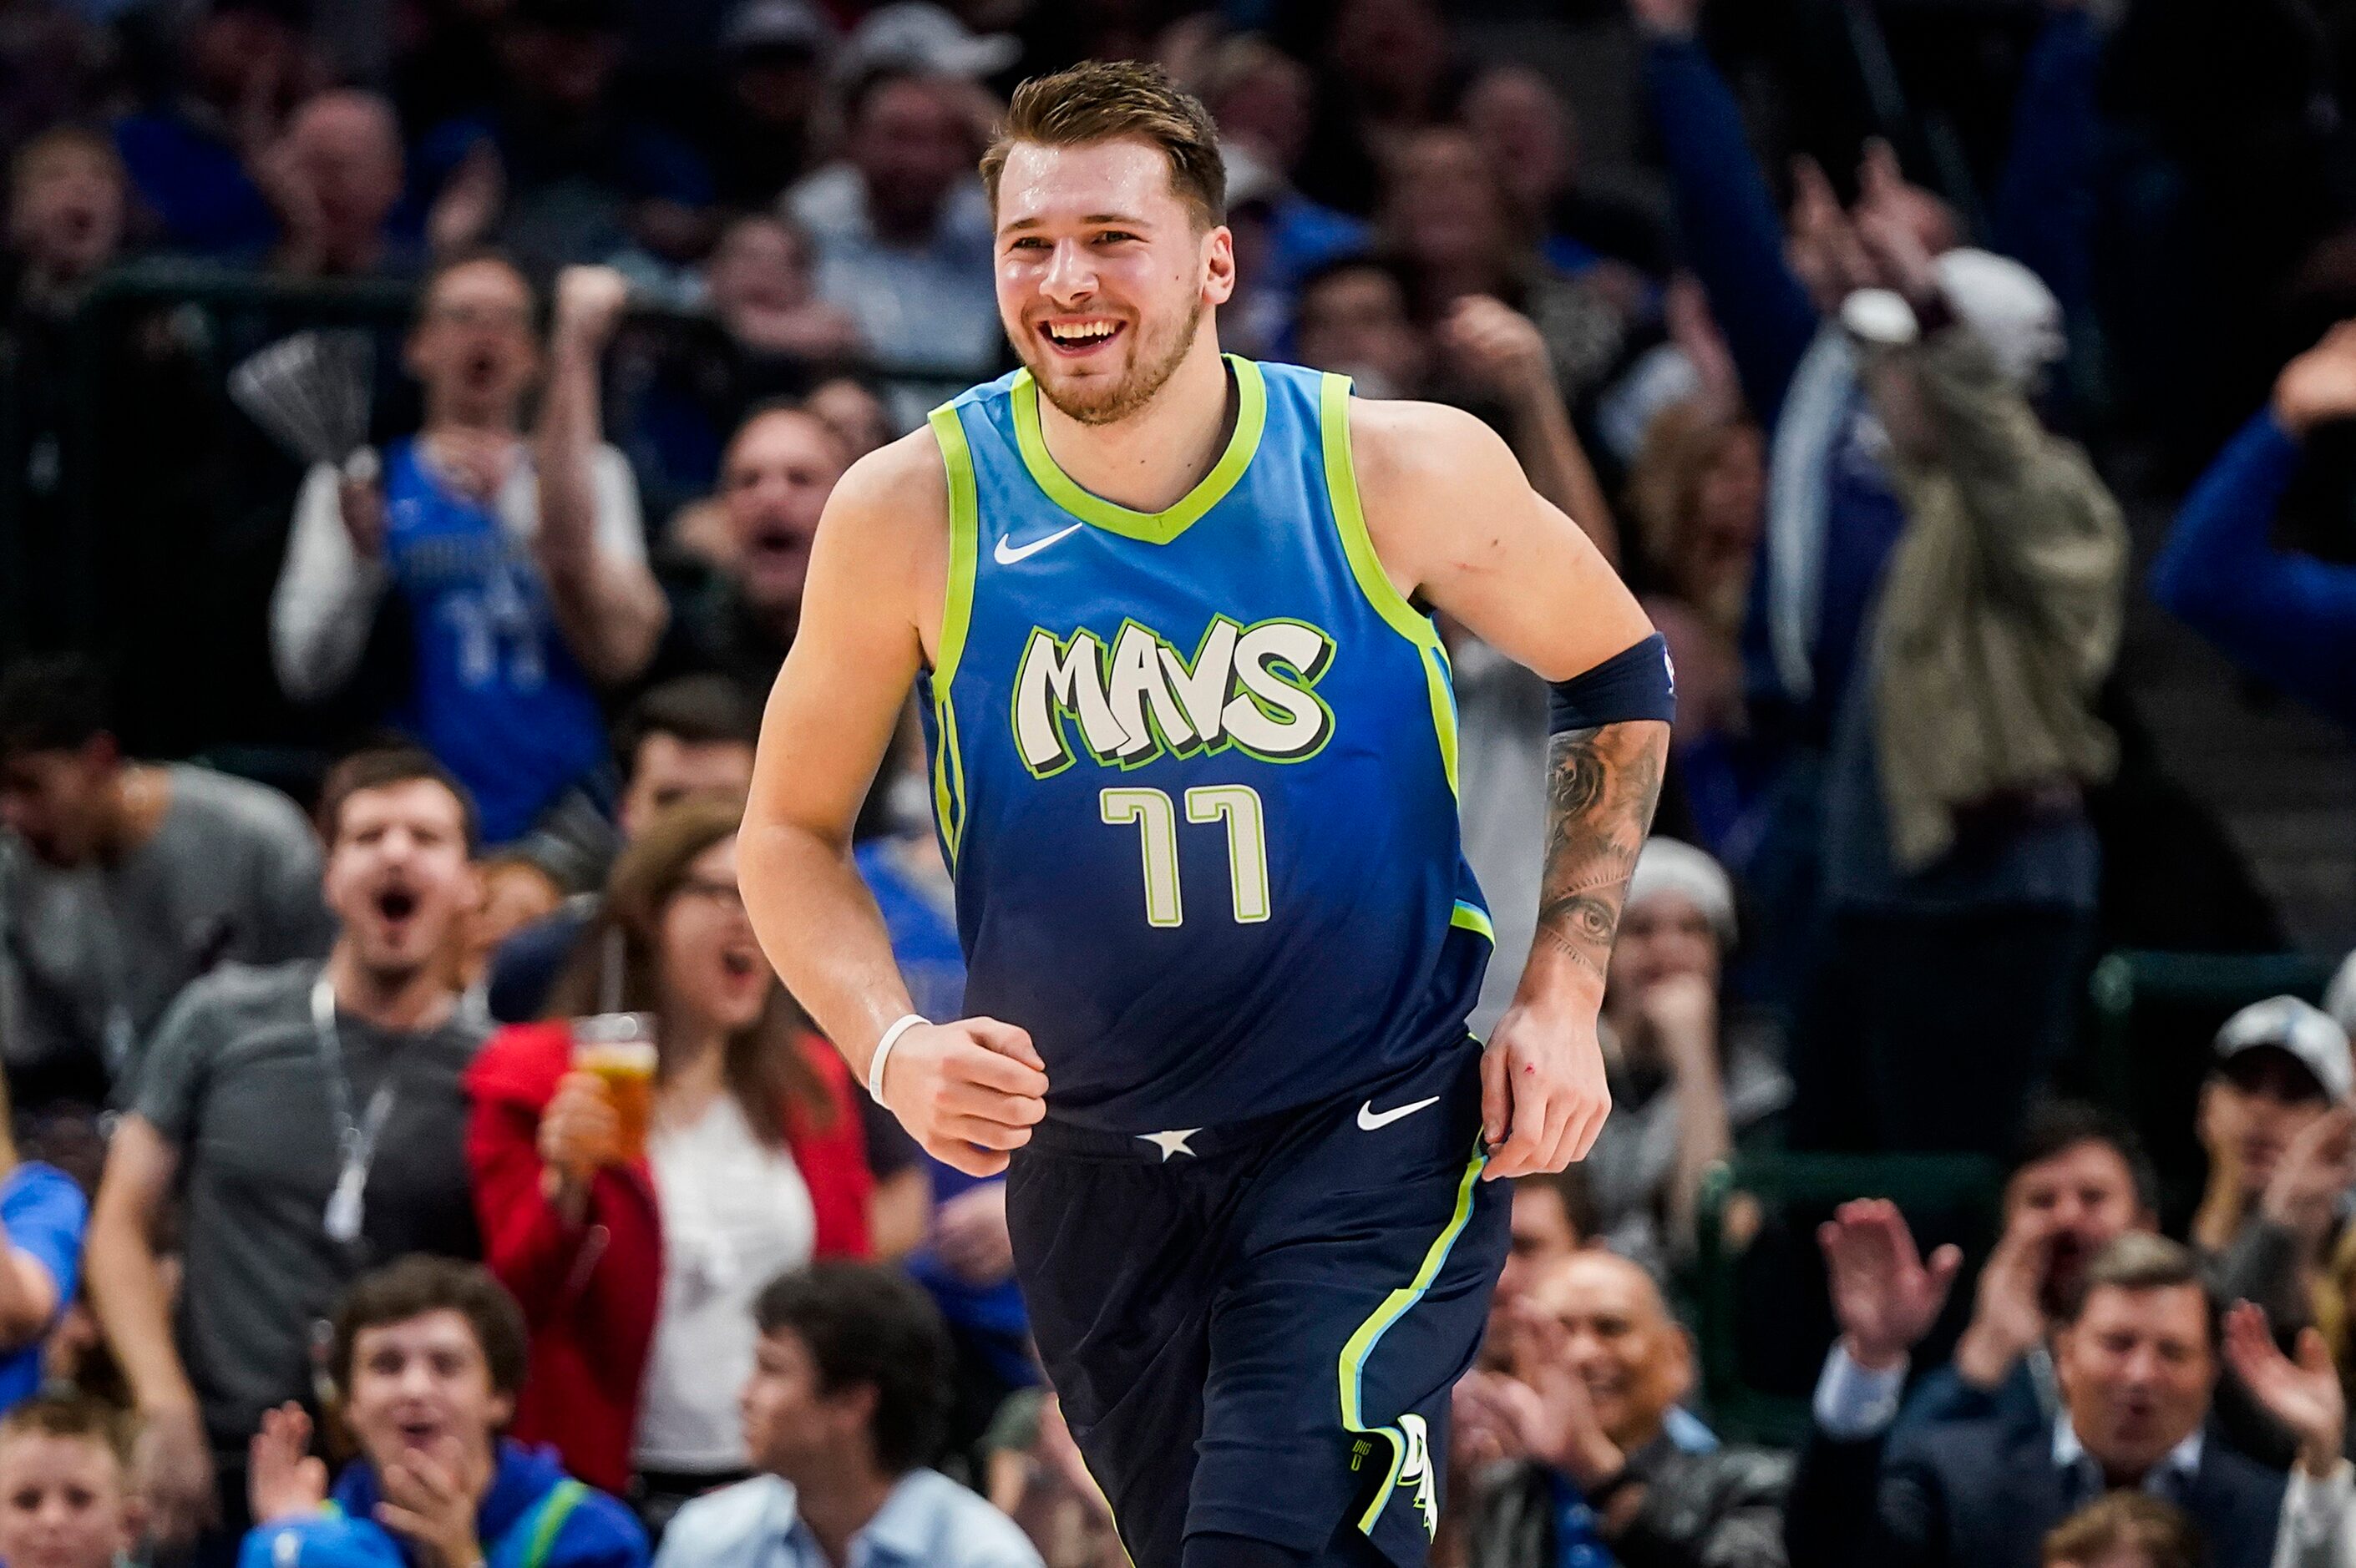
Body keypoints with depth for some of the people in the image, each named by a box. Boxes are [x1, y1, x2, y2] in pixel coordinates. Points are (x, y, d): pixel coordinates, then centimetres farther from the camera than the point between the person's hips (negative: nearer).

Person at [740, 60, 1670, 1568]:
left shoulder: (1396, 471, -12)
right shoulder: (913, 512, -9)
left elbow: (1617, 670, 6)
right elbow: (794, 831, 2)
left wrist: (1563, 1000, -1)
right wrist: (893, 1048, -16)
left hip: (1376, 1142, -3)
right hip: (1088, 1159, 3)